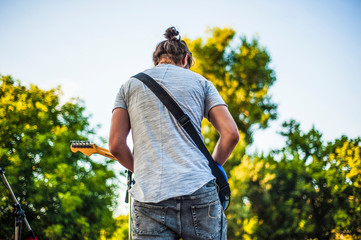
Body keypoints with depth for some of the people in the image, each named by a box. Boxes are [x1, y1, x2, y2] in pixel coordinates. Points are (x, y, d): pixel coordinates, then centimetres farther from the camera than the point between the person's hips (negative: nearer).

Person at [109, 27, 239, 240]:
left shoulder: (129, 86, 16)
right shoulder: (200, 82, 14)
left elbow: (116, 145, 7)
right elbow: (231, 133, 5)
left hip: (149, 199, 1)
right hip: (199, 193, 0)